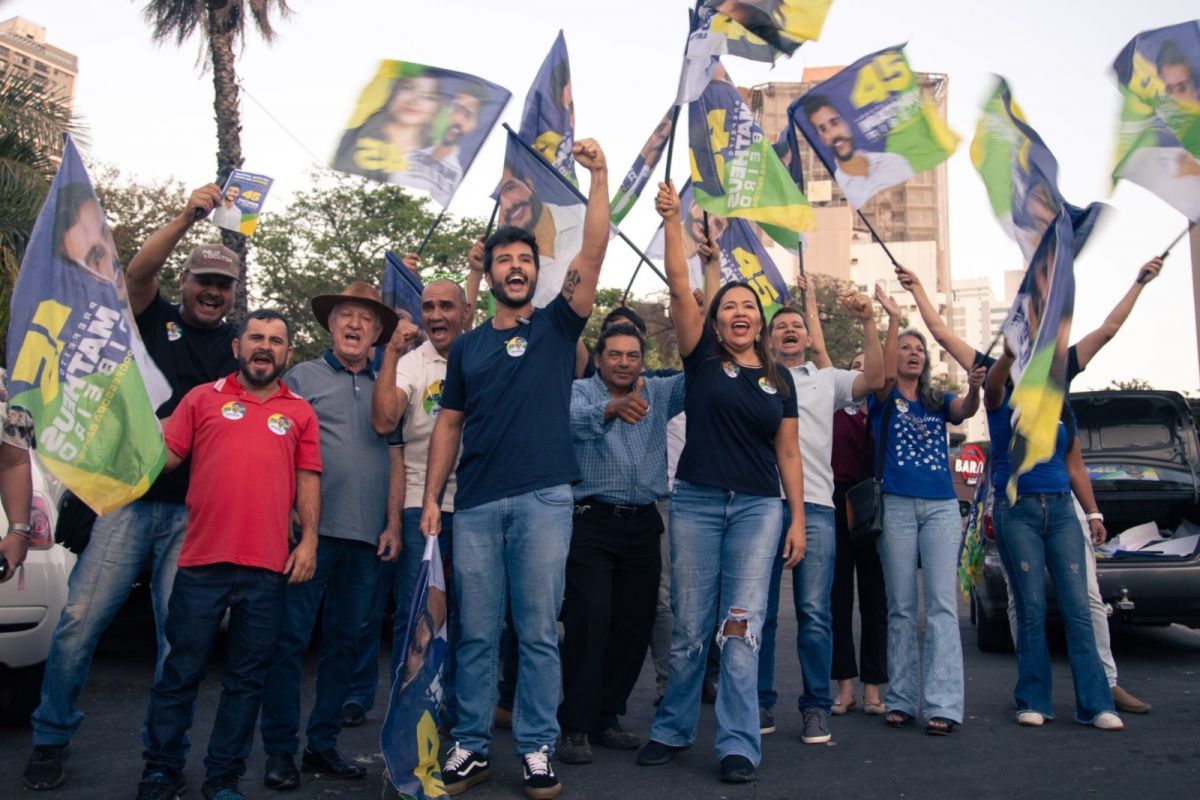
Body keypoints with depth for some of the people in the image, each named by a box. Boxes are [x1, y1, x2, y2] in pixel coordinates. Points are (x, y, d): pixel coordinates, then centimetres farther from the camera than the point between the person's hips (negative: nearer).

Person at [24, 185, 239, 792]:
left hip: (194, 513, 1)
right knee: (81, 619, -2)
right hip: (130, 497, -1)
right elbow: (137, 272, -10)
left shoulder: (239, 347, 12)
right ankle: (50, 739, 17)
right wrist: (187, 217, -22)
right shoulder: (156, 320, 9)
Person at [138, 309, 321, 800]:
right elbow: (164, 458, 6)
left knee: (246, 680, 9)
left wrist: (309, 539, 0)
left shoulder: (300, 413, 12)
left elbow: (308, 481, 9)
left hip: (268, 567, 1)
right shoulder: (203, 398, 10)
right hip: (202, 561, -1)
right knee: (181, 672, 6)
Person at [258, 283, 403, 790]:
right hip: (312, 531, -3)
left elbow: (394, 459, 16)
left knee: (343, 642, 10)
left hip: (366, 538, 4)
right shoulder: (301, 378, 6)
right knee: (291, 639, -1)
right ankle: (280, 749, 11)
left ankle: (322, 745, 21)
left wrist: (393, 525, 8)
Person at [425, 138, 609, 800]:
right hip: (476, 504, 2)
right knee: (476, 633, 7)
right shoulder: (467, 346, 14)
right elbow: (448, 425, 13)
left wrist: (599, 177, -13)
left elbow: (593, 254, -5)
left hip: (543, 499, -2)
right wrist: (430, 497, 5)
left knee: (538, 632, 3)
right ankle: (470, 746, 18)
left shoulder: (556, 326, 8)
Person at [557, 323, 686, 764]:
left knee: (635, 625, 8)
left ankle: (606, 717, 21)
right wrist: (612, 408, -47)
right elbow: (577, 419, -25)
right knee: (588, 622, -7)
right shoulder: (579, 391, -3)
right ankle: (575, 726, 2)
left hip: (643, 525, 5)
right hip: (591, 523, -4)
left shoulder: (659, 392, 10)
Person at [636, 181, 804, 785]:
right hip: (696, 501, -1)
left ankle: (739, 744, 4)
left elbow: (788, 453, 9)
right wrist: (672, 220, -12)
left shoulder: (779, 378, 10)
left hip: (759, 507, 1)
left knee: (742, 627, -3)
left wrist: (798, 519, 4)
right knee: (689, 628, 5)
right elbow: (678, 285, -6)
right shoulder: (703, 358, 4)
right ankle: (672, 729, 22)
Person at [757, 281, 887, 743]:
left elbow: (874, 380, 2)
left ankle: (816, 708, 7)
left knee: (814, 613, -3)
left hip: (815, 506, 0)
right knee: (760, 612, 3)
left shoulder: (827, 379, 18)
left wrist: (868, 323, -9)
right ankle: (761, 704, 13)